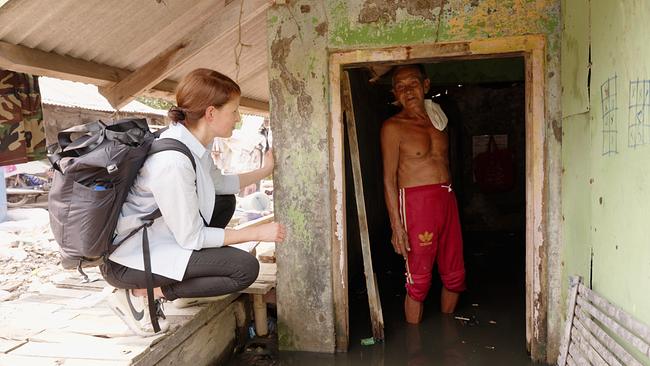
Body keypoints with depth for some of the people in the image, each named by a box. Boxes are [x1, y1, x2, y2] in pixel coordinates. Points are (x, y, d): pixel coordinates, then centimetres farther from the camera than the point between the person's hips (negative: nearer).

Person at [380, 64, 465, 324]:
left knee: (455, 274, 14)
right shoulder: (393, 127, -6)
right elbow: (389, 178, -9)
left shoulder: (437, 118, 14)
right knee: (419, 280, -1)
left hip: (447, 198, 7)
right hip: (417, 202, -6)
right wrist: (396, 225, -15)